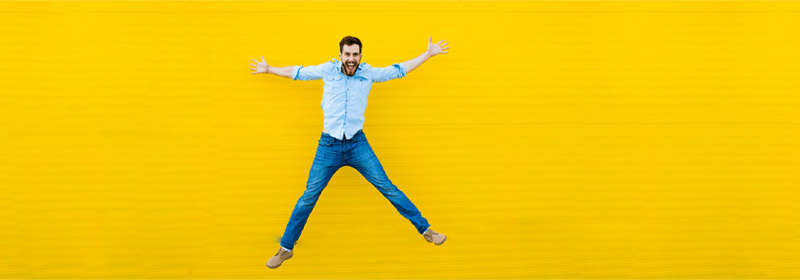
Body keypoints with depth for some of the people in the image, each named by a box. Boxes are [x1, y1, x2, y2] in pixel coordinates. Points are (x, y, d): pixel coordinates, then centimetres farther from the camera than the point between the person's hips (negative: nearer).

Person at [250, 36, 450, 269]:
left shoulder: (368, 73, 1)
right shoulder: (328, 70, 0)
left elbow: (399, 70, 12)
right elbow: (297, 72, 15)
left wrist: (428, 54, 13)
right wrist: (269, 70, 24)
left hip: (358, 144, 0)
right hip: (329, 146, 0)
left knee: (388, 189, -2)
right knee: (309, 197, 3)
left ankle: (425, 230, 9)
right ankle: (285, 249, 14)